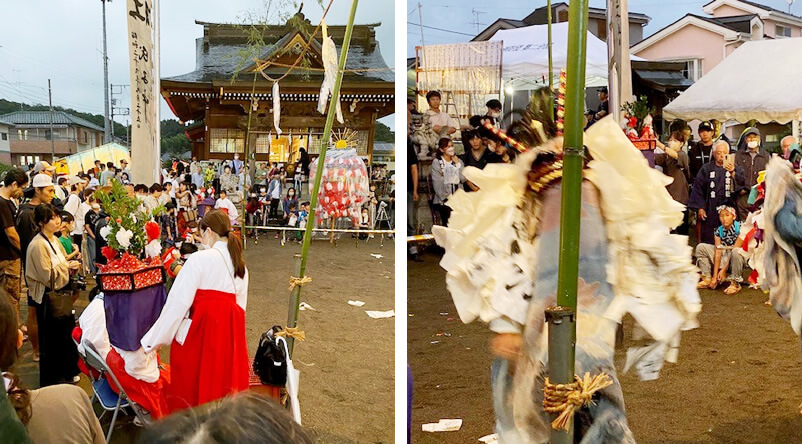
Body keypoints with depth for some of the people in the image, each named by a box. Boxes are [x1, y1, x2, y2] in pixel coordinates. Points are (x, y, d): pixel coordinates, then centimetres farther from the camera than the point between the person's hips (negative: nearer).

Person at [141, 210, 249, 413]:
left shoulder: (200, 259, -10)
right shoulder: (240, 264, 9)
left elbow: (179, 302, -11)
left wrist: (153, 340, -5)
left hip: (200, 329, -6)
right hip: (230, 330, 6)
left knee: (190, 387, 8)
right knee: (225, 383, 16)